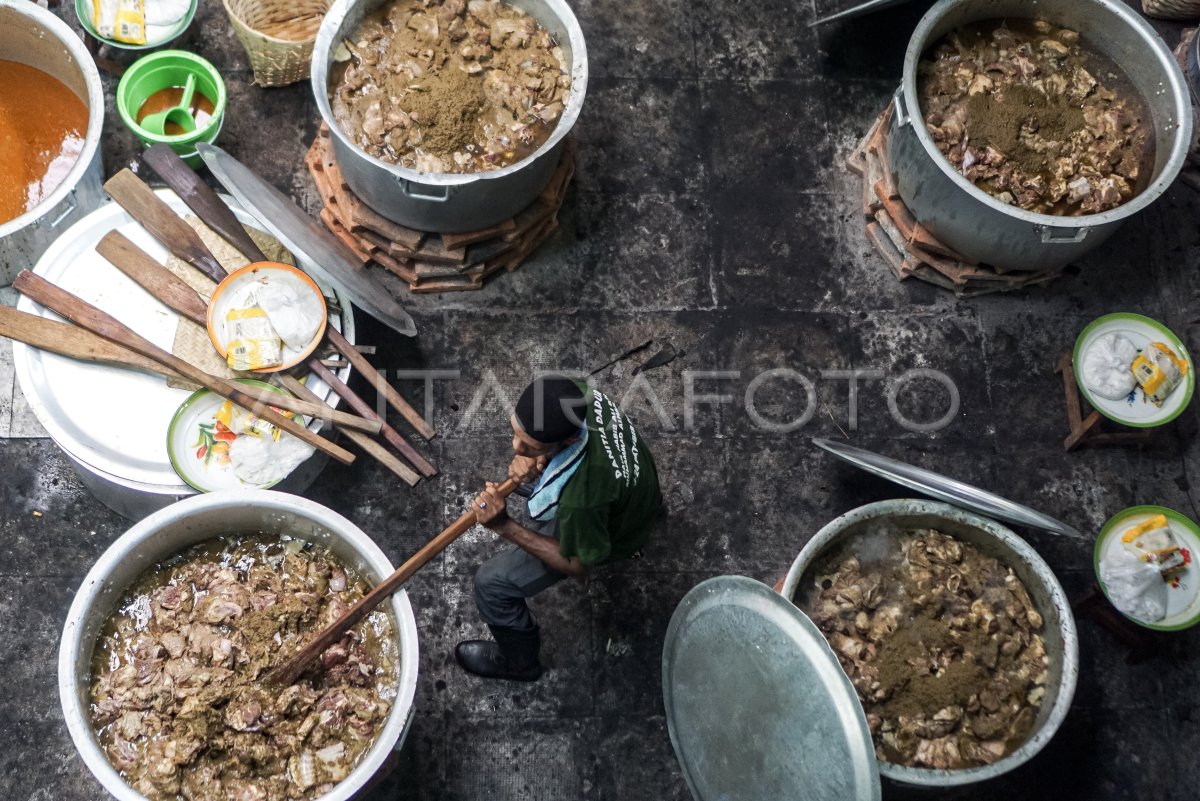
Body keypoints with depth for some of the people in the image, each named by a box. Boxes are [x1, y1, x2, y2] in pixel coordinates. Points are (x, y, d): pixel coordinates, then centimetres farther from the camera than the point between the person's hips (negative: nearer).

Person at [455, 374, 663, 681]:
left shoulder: (582, 495, -47)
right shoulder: (577, 397, -31)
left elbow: (578, 564, -27)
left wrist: (504, 526, -34)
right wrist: (525, 459, -29)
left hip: (613, 530, -6)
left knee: (492, 583, 0)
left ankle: (518, 661, 27)